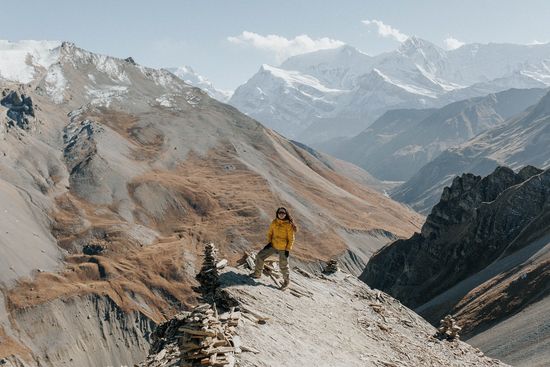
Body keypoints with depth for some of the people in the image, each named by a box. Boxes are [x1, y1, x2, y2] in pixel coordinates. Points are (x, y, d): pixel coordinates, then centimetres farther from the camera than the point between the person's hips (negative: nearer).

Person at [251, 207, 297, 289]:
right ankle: (257, 274, 18)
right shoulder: (274, 222, -1)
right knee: (260, 256, 1)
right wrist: (269, 242, -2)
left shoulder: (289, 225, -14)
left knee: (283, 266, 5)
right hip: (273, 245, 5)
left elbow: (291, 239, -10)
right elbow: (270, 232, 12)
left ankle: (286, 281, 29)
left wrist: (288, 250, -12)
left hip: (283, 248, -5)